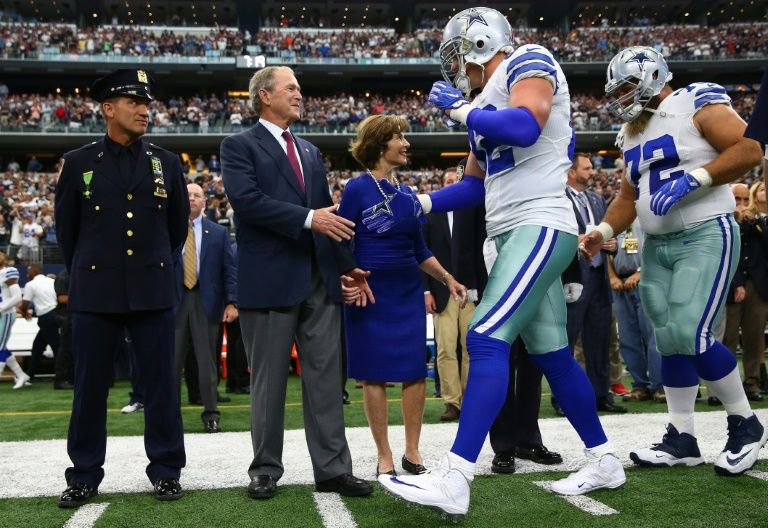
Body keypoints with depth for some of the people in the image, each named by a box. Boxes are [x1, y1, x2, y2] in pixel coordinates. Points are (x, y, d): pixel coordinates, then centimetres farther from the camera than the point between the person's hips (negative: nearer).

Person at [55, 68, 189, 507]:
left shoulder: (168, 162, 7)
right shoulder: (79, 162, 4)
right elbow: (66, 228, 12)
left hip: (153, 290, 1)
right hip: (95, 290, 0)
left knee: (161, 382, 4)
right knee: (90, 385, 5)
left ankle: (166, 471, 14)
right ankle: (85, 475, 16)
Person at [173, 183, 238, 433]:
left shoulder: (219, 233, 7)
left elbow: (229, 269, 5)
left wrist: (231, 302, -5)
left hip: (207, 301, 0)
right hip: (175, 301, 0)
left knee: (207, 361, 4)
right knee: (172, 360, 2)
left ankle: (210, 415, 11)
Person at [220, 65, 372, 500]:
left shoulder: (311, 152, 21)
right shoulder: (240, 146, 2)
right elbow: (247, 199, -15)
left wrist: (348, 265, 12)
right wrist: (307, 218, -20)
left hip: (320, 278, 5)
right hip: (270, 278, -5)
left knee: (326, 376, 4)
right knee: (269, 380, 4)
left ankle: (332, 468, 9)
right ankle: (266, 469, 16)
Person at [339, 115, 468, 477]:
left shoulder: (406, 193, 11)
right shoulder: (357, 189, -6)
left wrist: (447, 279, 6)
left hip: (408, 292, 5)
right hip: (370, 294, -5)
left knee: (415, 371, 3)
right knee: (374, 375, 1)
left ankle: (412, 451, 15)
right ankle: (384, 456, 11)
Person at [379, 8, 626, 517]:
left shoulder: (529, 61, -3)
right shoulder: (485, 104, 21)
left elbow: (524, 128, -23)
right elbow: (476, 185, 26)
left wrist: (458, 109, -9)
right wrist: (415, 205, 17)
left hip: (540, 226, -10)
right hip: (518, 235, 10)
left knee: (487, 339, -18)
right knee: (551, 354, 13)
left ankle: (455, 479, -20)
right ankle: (604, 460, 26)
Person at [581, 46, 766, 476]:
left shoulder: (696, 104, -7)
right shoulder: (632, 133, 15)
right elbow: (629, 196, 21)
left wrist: (694, 178, -24)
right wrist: (603, 231, 4)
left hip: (704, 236, -8)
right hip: (656, 246, 8)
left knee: (691, 334, -17)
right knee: (670, 341, 6)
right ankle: (682, 438, 14)